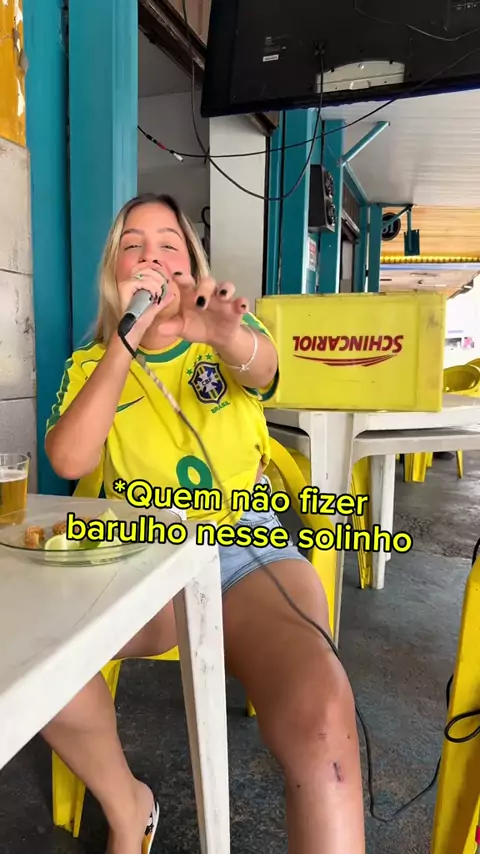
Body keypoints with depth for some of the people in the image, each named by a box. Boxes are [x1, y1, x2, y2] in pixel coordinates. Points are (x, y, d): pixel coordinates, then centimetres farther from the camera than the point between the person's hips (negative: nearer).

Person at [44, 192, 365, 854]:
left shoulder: (228, 337, 12)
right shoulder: (90, 365, 13)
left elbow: (262, 366, -14)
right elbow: (69, 459, -6)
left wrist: (227, 334, -38)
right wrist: (129, 333, -12)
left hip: (244, 543, -1)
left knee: (319, 712, -31)